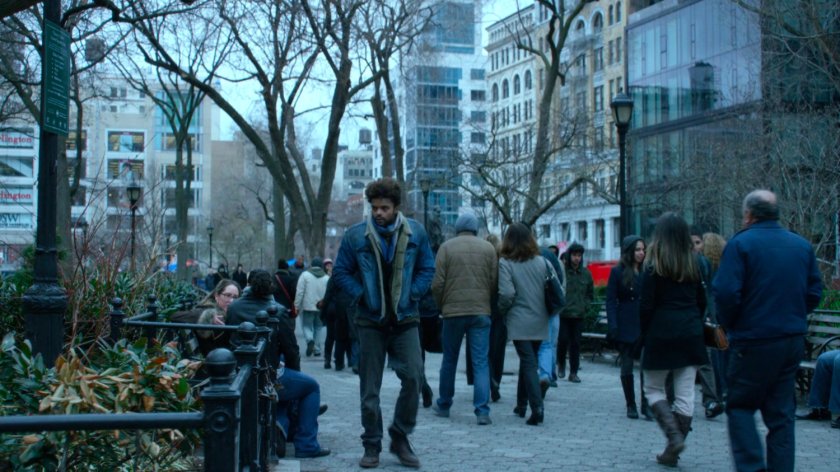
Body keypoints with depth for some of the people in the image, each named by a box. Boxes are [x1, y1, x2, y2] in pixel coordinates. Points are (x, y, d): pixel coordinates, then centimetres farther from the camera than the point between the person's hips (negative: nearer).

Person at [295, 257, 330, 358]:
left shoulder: (305, 275, -4)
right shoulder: (327, 277, 5)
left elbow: (299, 292, -7)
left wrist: (297, 306, -3)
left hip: (308, 307, -3)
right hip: (322, 308, 3)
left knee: (307, 326, 6)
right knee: (319, 327, 13)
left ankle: (310, 340, -22)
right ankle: (317, 349, 13)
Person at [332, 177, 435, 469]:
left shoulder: (415, 232, 1)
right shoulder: (356, 235, -2)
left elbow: (427, 269, 8)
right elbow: (341, 272, 5)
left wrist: (412, 293, -6)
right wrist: (360, 294, -8)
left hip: (405, 318, 0)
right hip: (370, 320, 0)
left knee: (413, 376, -11)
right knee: (370, 386, 4)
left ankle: (400, 437, 8)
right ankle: (372, 445, 18)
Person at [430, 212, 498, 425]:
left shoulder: (446, 247, -1)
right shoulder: (488, 248, 3)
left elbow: (437, 283, -5)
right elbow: (494, 282, 1)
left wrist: (441, 305, 11)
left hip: (453, 311, 0)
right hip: (481, 311, 0)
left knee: (449, 360, 14)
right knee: (481, 362, 1)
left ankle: (443, 405, 25)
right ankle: (482, 411, -6)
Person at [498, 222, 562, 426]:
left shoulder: (505, 263, -9)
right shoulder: (543, 262, 3)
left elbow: (507, 294, -17)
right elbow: (559, 292, 0)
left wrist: (502, 310, 2)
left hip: (519, 323, -4)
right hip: (540, 323, 4)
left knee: (528, 364, -3)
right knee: (528, 361, 18)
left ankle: (537, 408, -15)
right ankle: (521, 404, 29)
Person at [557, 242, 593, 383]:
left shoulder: (586, 273, 7)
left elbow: (591, 293, 18)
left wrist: (585, 306, 5)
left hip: (579, 315, 3)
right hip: (563, 314, -3)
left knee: (576, 343, 5)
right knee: (563, 340, -3)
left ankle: (573, 373, 11)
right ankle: (561, 365, 22)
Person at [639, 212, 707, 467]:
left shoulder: (653, 267, -8)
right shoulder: (694, 264, 5)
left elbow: (646, 306, -8)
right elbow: (702, 302, 9)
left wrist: (645, 335, 3)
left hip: (661, 334, -4)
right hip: (691, 336, 4)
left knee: (653, 389, 10)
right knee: (685, 394, 5)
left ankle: (674, 436, -9)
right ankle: (672, 452, 8)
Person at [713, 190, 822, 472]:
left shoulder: (740, 244, -10)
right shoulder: (802, 245, 8)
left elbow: (726, 292, -18)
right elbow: (814, 293, 9)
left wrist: (728, 325, -1)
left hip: (754, 341, -5)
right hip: (794, 340, 5)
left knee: (740, 405, 8)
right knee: (782, 412, 11)